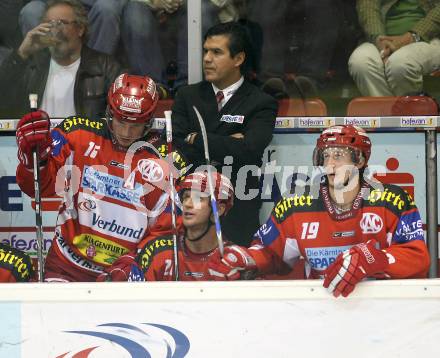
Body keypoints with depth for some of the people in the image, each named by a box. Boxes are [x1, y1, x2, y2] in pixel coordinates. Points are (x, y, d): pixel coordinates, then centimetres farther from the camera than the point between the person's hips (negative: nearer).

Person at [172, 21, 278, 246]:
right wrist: (225, 147, -12)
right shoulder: (187, 96, 13)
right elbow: (177, 149, 0)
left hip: (236, 217, -2)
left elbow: (247, 150, -14)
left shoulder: (261, 104, 2)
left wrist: (196, 139, -5)